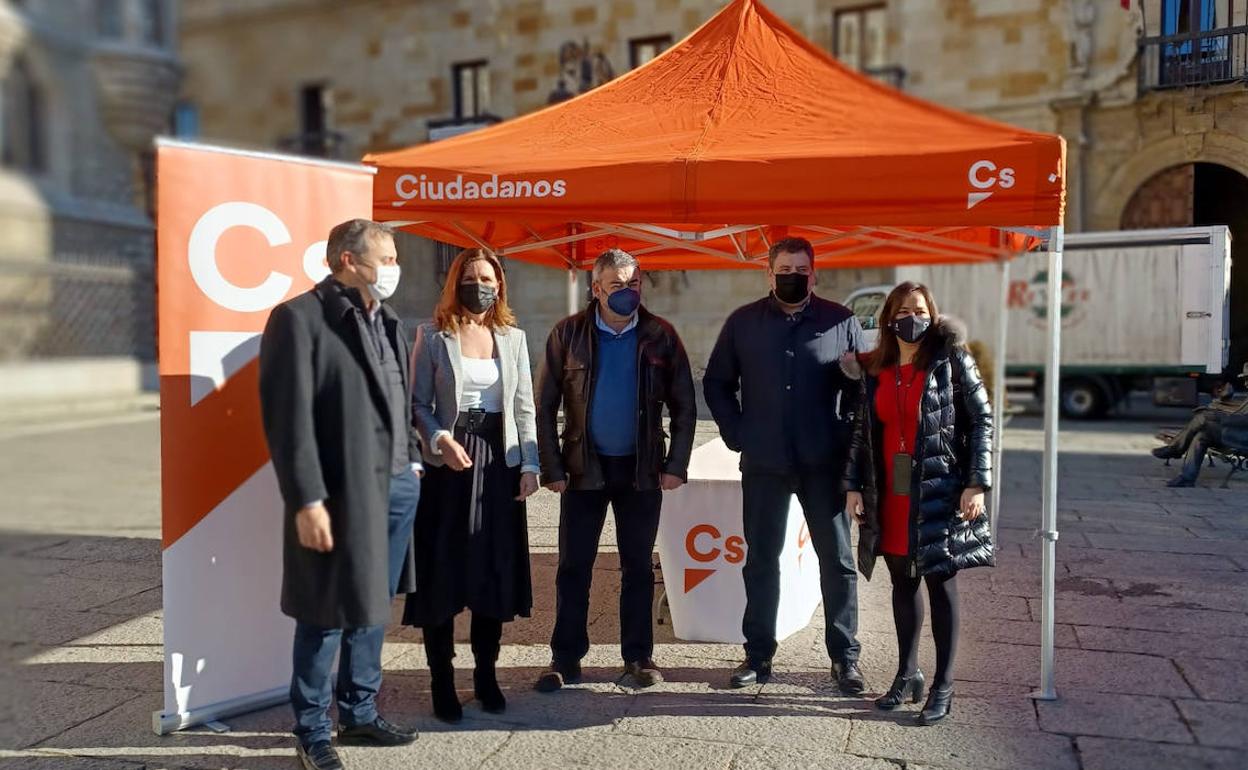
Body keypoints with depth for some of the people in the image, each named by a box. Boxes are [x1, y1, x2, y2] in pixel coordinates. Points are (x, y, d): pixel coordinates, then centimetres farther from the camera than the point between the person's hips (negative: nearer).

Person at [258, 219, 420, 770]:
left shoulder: (387, 321, 15)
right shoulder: (299, 317, -10)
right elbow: (288, 417, -15)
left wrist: (413, 460, 11)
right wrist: (307, 501, -19)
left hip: (398, 485, 8)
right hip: (342, 492, -7)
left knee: (373, 607, 17)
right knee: (327, 615, 4)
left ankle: (360, 713, 32)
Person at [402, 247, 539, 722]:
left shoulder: (513, 336, 9)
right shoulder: (433, 335, 1)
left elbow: (524, 406, 8)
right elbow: (418, 403, -1)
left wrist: (530, 464, 1)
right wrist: (440, 439, -18)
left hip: (500, 463, 3)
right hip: (448, 464, -3)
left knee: (494, 569, 6)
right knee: (443, 571, 1)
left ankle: (486, 675, 19)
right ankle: (442, 681, 12)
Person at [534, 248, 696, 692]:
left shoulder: (660, 336, -1)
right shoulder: (568, 334, -3)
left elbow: (684, 407, 2)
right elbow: (546, 406, -2)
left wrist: (676, 466, -5)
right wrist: (552, 469, -7)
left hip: (642, 470, 1)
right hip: (584, 468, 0)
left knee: (638, 566, 9)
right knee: (574, 566, 3)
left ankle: (638, 656, 21)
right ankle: (566, 658, 14)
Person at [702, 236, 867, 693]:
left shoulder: (841, 322, 1)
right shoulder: (743, 323, 5)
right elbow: (716, 383, 12)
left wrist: (848, 441, -2)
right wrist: (736, 433, 3)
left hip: (824, 465, -1)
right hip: (764, 465, 1)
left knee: (837, 560, 5)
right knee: (761, 560, 9)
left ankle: (845, 657, 17)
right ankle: (758, 654, 21)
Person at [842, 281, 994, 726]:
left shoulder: (950, 362, -4)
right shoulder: (875, 372, 8)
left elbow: (981, 420, -6)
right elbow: (862, 431, 11)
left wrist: (977, 483, -13)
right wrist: (853, 485, 4)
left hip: (939, 495, -4)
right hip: (890, 498, 4)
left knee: (941, 585, 4)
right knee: (902, 585, 12)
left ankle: (943, 686, 14)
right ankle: (907, 675, 26)